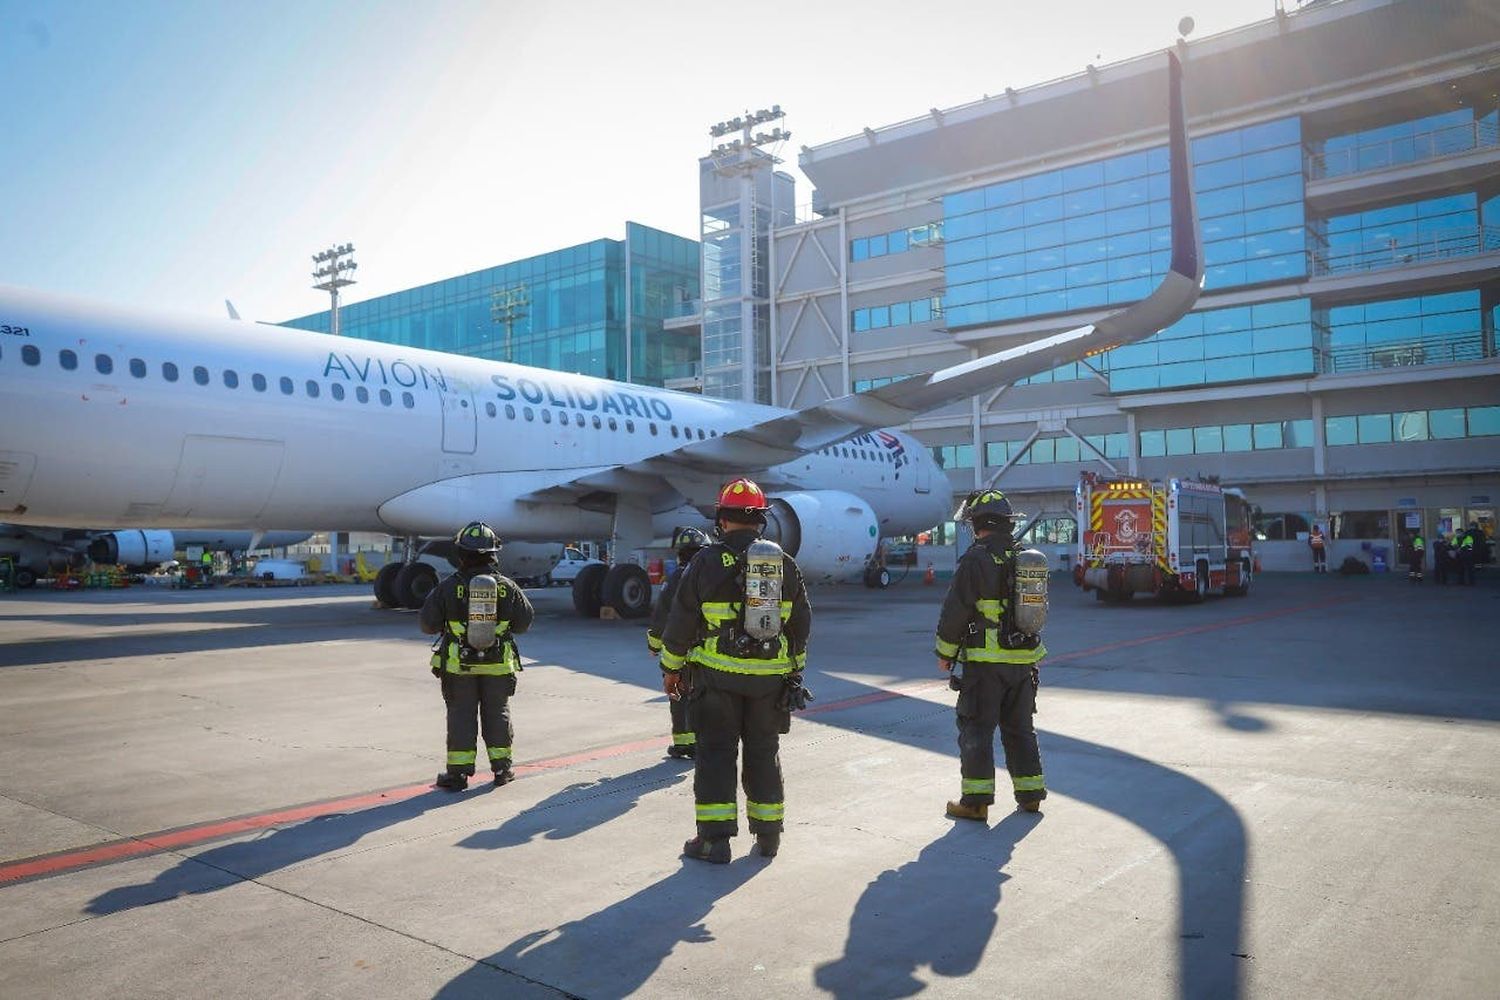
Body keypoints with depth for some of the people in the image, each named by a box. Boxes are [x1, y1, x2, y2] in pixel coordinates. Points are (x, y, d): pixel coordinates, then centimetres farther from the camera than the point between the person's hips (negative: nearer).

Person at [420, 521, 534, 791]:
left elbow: (428, 624, -5)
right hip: (498, 665, 2)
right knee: (497, 714, 14)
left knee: (461, 716, 8)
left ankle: (458, 772, 11)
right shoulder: (507, 586, -4)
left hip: (458, 665, -1)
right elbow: (523, 623, 3)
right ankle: (501, 767, 22)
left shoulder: (448, 587, -10)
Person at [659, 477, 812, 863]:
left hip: (718, 675, -3)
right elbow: (800, 624, 11)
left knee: (716, 752, 5)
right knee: (763, 753, 14)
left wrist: (671, 668, 7)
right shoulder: (785, 564, 5)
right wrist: (795, 669, 22)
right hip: (770, 677, 4)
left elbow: (681, 621, -4)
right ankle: (768, 835, 22)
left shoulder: (707, 561, -7)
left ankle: (715, 838, 6)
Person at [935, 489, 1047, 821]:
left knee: (976, 729, 1)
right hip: (1024, 660, 7)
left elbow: (955, 610, -13)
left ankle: (976, 800, 4)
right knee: (1019, 728, 17)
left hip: (985, 660, -7)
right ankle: (1030, 793, 23)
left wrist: (944, 652, -4)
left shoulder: (977, 558, -14)